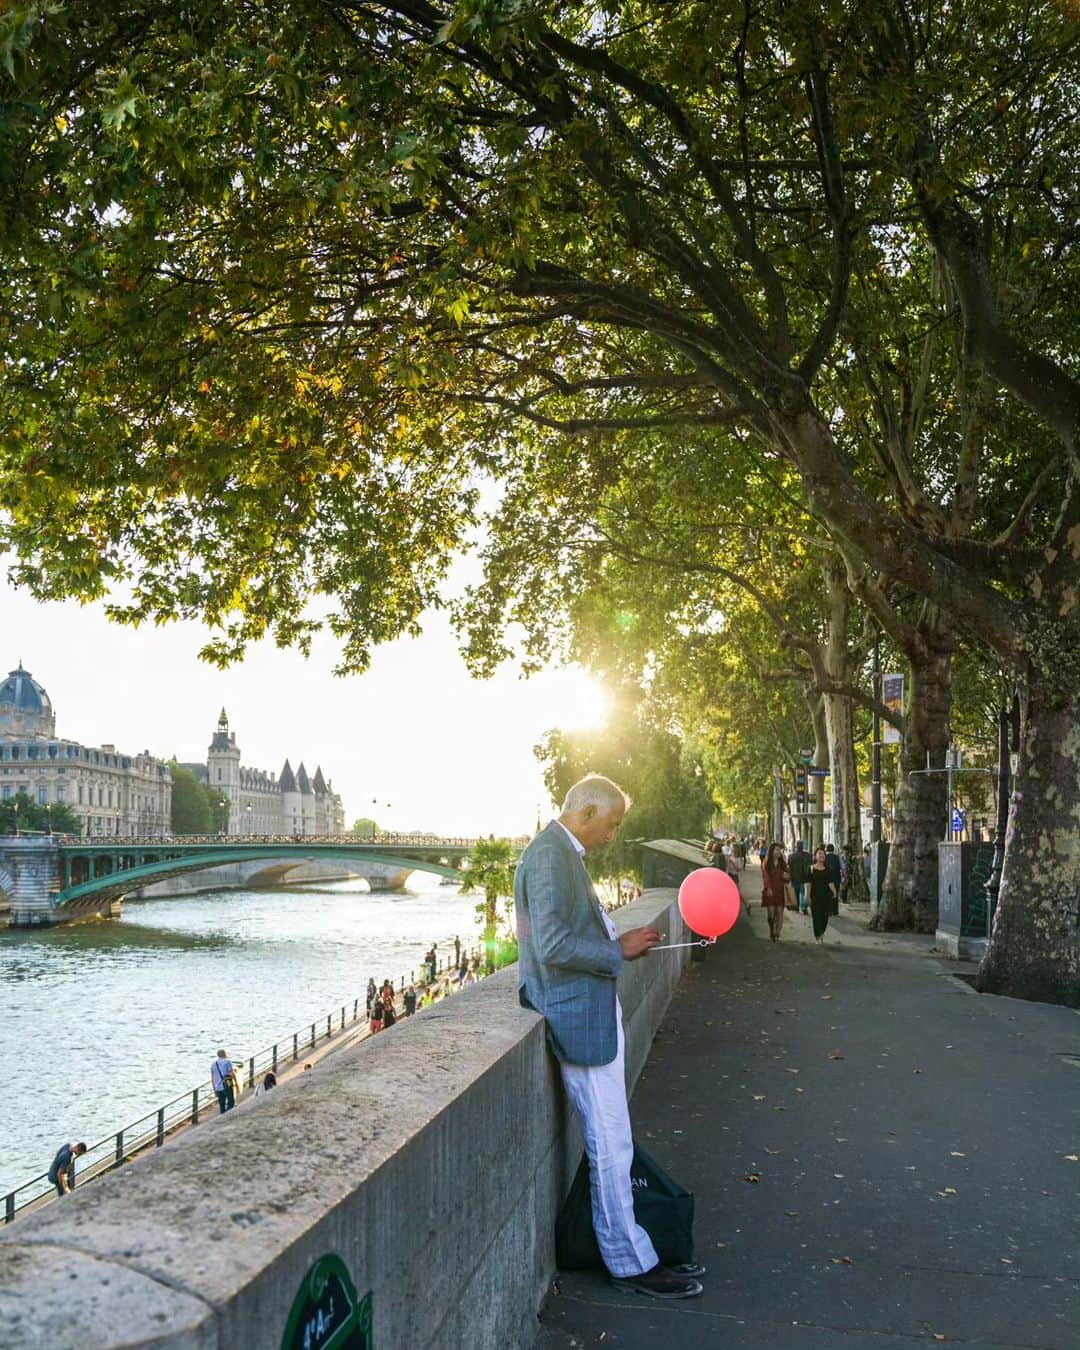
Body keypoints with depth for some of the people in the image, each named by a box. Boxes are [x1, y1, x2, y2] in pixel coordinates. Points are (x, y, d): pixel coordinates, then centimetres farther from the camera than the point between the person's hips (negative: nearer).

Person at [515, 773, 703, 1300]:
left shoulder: (562, 853, 13)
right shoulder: (550, 856, -20)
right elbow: (553, 945, -26)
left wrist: (617, 943, 8)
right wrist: (618, 952, -15)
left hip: (592, 1013, 11)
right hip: (580, 1018, -11)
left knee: (610, 1141, 22)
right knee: (611, 1146, -1)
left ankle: (625, 1249, 36)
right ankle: (631, 1262, 10)